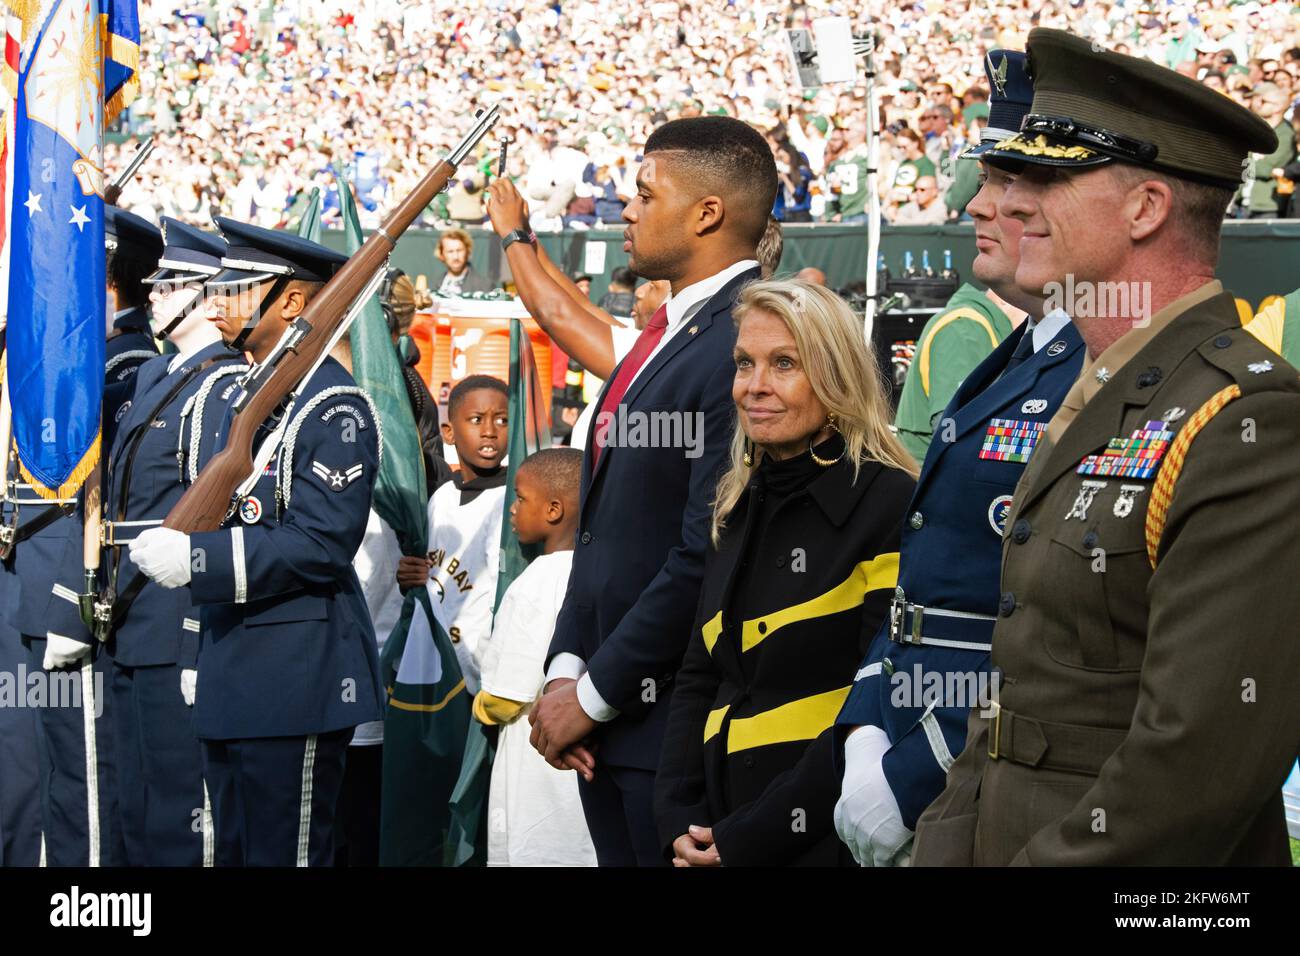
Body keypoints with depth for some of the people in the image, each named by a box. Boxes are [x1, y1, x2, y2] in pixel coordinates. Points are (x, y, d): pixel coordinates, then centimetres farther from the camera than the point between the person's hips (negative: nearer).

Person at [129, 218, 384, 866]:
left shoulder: (333, 406, -13)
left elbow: (320, 542, -21)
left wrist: (195, 559, -23)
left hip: (297, 684, -10)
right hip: (230, 683, 10)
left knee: (284, 854, -5)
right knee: (234, 854, 14)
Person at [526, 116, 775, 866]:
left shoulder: (741, 343, -17)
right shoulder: (669, 333, 14)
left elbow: (706, 555, -21)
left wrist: (595, 693, -14)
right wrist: (567, 668, 6)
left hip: (674, 721, -9)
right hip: (609, 725, 9)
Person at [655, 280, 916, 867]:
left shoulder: (888, 504, -11)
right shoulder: (740, 510, 12)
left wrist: (750, 837, -17)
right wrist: (679, 819, -1)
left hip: (828, 841, -6)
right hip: (717, 839, 7)